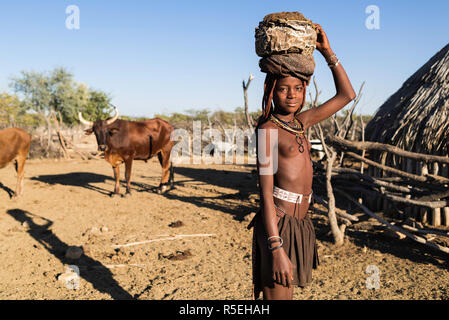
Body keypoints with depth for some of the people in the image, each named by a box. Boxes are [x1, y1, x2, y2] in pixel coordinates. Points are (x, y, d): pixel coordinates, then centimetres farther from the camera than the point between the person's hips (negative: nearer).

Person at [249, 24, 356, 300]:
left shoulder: (301, 122, 11)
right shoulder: (268, 129, -10)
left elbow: (347, 94, 19)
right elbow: (266, 193, -16)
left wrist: (328, 52, 11)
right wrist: (276, 249, -21)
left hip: (300, 224, 8)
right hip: (279, 225, -8)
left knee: (286, 293, 18)